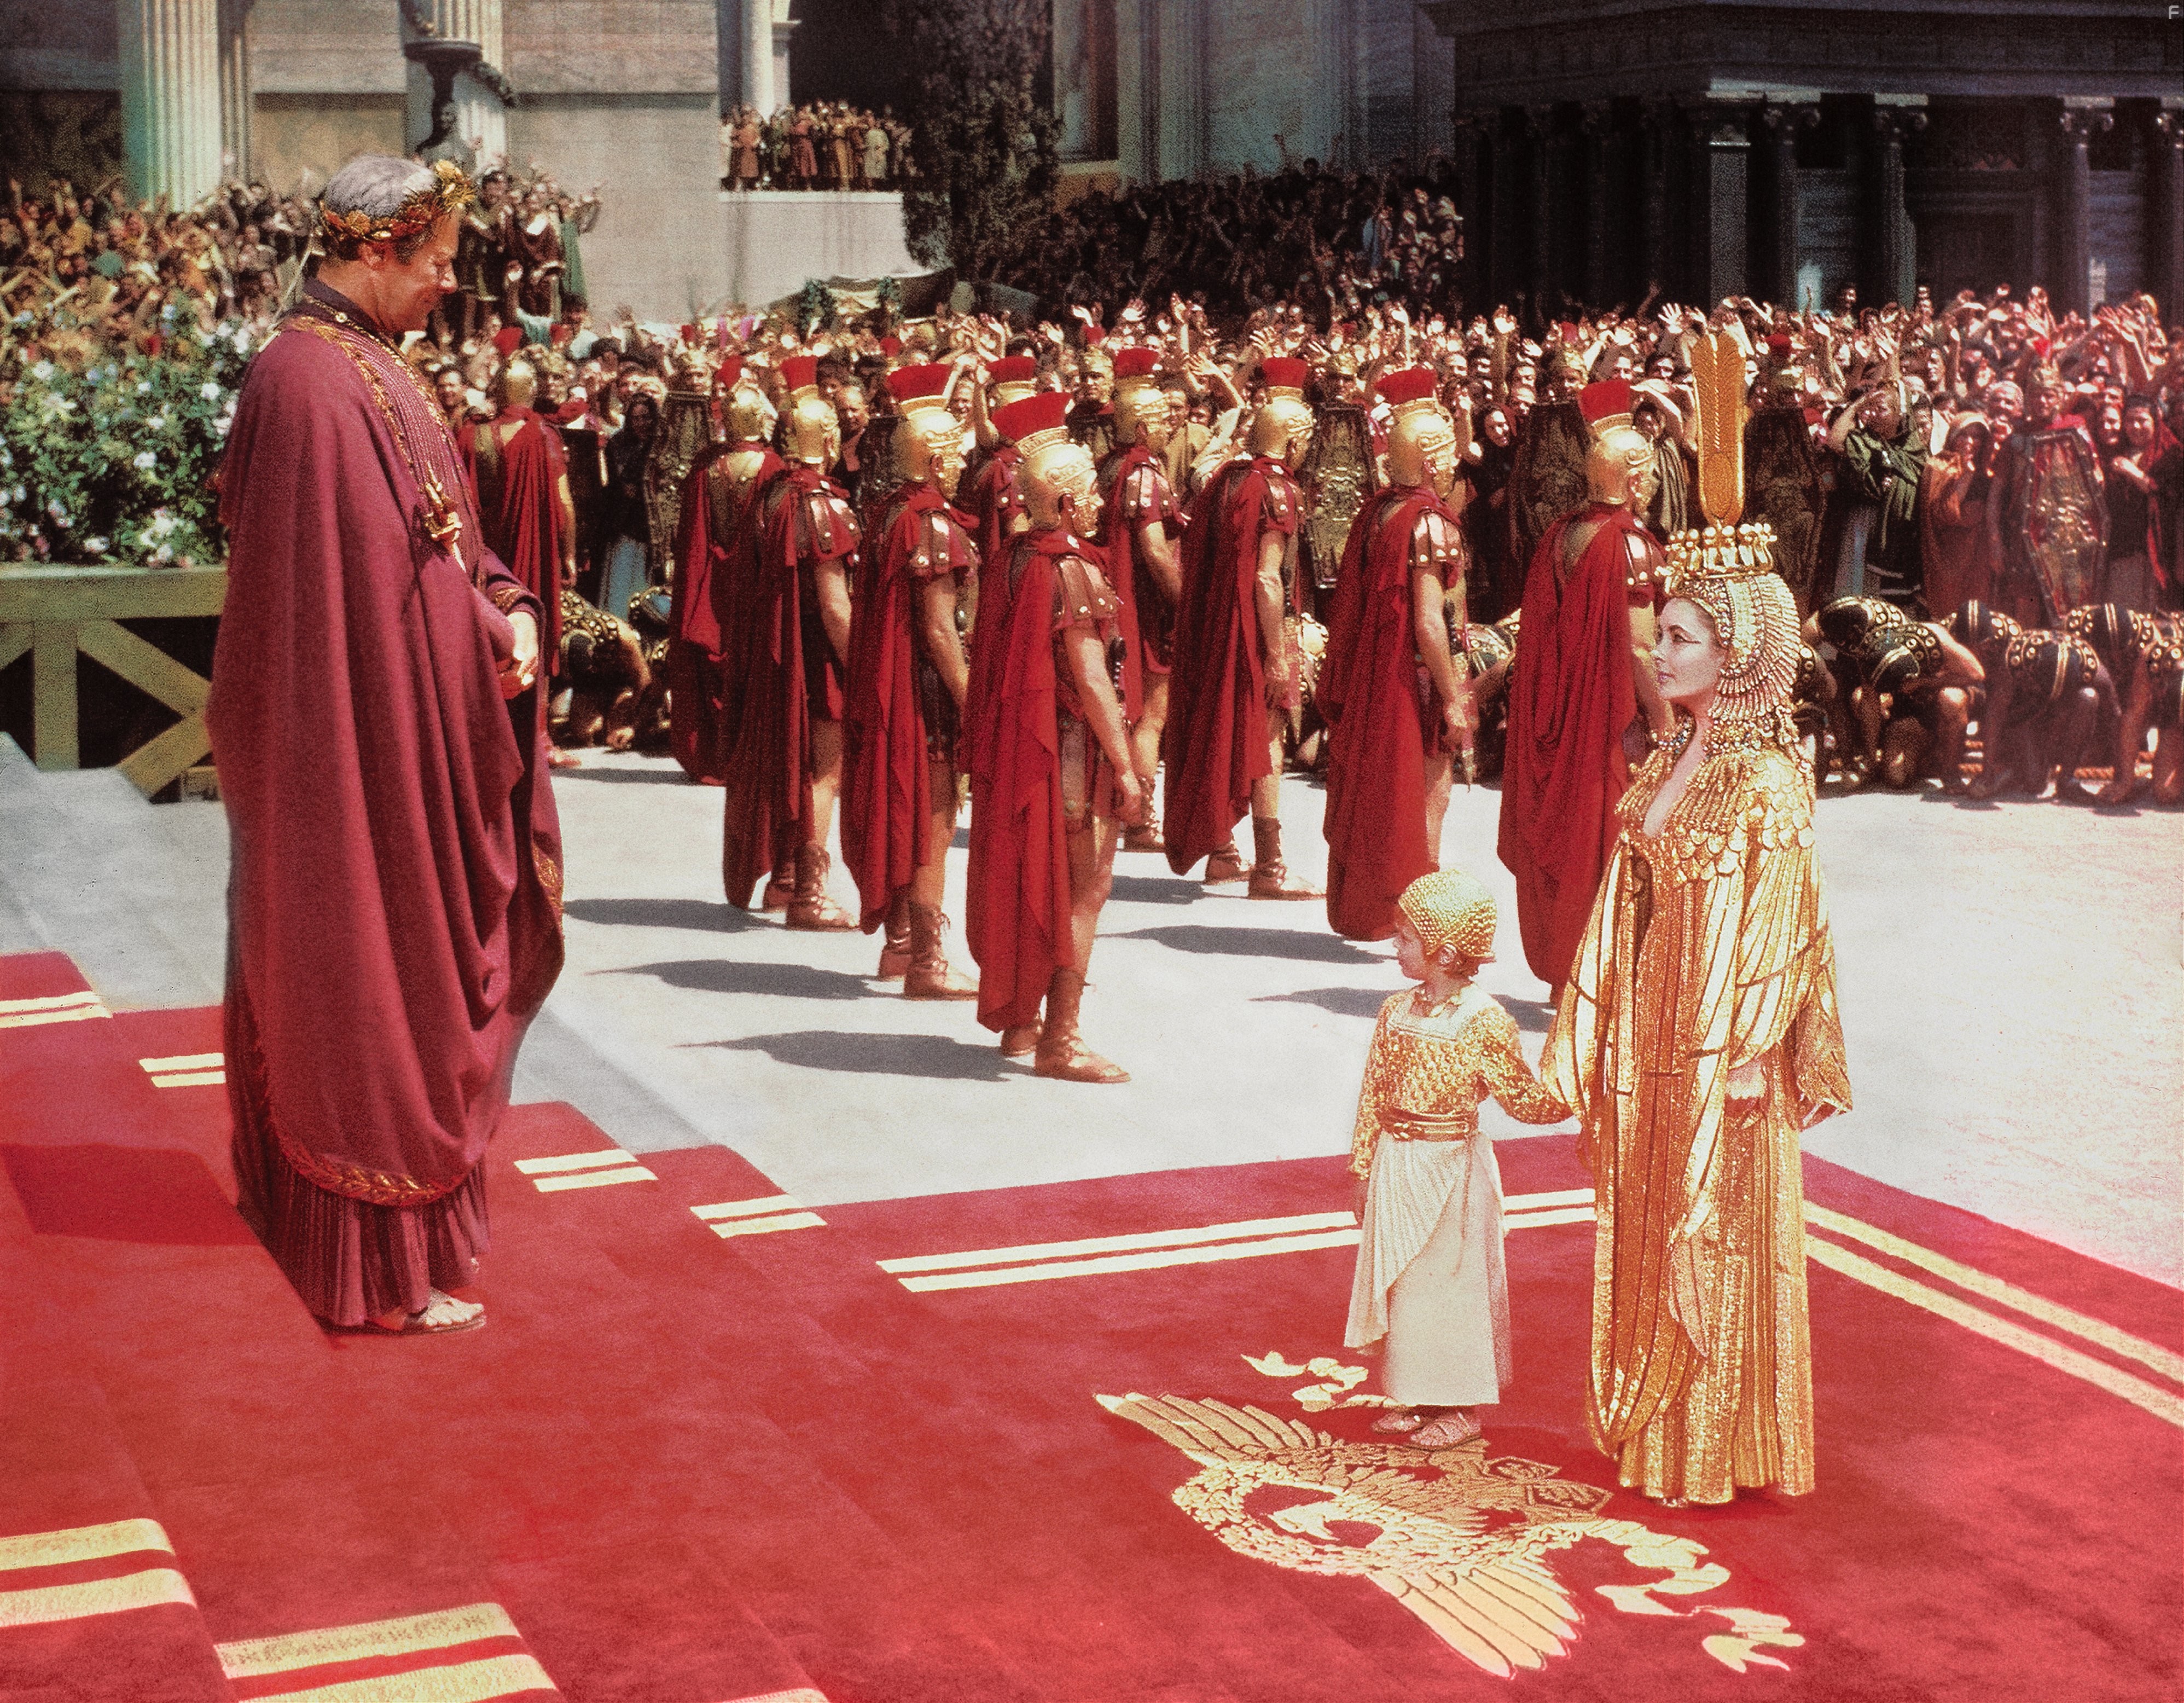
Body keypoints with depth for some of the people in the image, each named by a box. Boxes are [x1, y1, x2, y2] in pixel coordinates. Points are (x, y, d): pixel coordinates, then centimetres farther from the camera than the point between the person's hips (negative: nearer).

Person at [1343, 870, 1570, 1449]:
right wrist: (1365, 1169, 8)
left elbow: (1528, 1101, -10)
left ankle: (1460, 1408, 18)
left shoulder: (1483, 1023, -16)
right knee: (1400, 1279, 12)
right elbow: (1373, 1094, 6)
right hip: (1396, 1167, 6)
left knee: (1451, 1281, 5)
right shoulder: (1396, 1012, 1)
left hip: (1451, 1170, -6)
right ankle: (1415, 1397, 27)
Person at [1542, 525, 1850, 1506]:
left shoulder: (1766, 780, -15)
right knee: (1647, 1233, 14)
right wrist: (1593, 1050, 9)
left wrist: (1743, 1063, -18)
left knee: (1714, 1244, 3)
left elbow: (1778, 928, -16)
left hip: (1724, 1053, -7)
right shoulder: (1665, 766, 7)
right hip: (1648, 1033, 7)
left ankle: (1716, 1452, 16)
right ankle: (1650, 1426, 27)